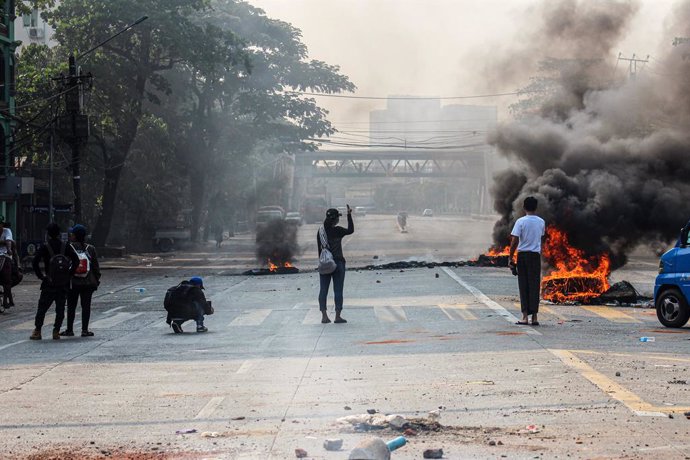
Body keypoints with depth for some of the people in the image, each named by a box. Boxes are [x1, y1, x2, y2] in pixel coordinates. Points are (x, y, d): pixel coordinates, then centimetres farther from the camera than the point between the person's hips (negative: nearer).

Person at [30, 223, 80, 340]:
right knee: (60, 309, 9)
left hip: (49, 283, -2)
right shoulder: (66, 247, 1)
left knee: (42, 308, 6)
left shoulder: (45, 247, -5)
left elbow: (35, 262, -15)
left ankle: (37, 331, 4)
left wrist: (40, 275, -6)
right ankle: (56, 332, 5)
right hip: (63, 284, 2)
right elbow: (76, 260, -7)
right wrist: (69, 274, -1)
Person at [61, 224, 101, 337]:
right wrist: (97, 280, 11)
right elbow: (96, 267, 3)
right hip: (88, 284, 1)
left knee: (71, 307, 6)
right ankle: (84, 330, 4)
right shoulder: (90, 249, 0)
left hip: (72, 283, -1)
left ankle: (69, 330, 10)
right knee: (86, 306, 5)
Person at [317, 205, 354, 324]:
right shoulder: (337, 231, -11)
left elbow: (319, 248, 8)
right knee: (338, 290, 2)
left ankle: (324, 316, 2)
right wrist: (349, 215, 2)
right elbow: (350, 230, 0)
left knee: (323, 289, 6)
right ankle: (338, 316, 2)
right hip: (337, 262, -4)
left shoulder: (320, 231, 4)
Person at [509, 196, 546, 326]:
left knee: (523, 286, 3)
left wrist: (511, 257, -3)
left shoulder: (521, 221, -6)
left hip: (522, 255, -2)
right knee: (534, 286, 4)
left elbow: (514, 241, -10)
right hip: (536, 255, 2)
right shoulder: (541, 222, 5)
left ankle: (525, 316, 0)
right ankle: (534, 316, 1)